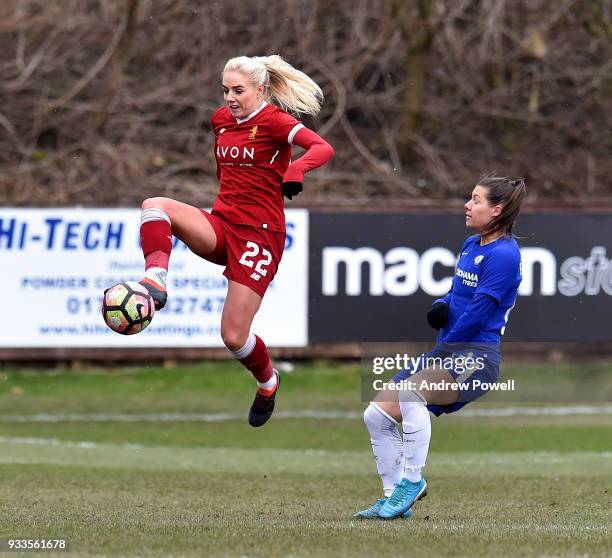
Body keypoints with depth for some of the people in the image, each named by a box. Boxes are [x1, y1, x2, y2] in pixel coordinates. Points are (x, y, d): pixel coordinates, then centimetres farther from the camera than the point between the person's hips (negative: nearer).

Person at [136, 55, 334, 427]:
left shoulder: (273, 120, -11)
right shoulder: (221, 120, 10)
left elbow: (323, 148, -28)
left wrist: (296, 170, -46)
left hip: (260, 234, -6)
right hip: (220, 225, 6)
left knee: (234, 337, -7)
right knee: (155, 205, -22)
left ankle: (267, 380, 24)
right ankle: (155, 282, -38)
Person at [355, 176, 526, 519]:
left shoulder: (503, 254, -13)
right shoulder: (471, 245, 15)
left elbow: (478, 313, -17)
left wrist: (442, 348, -8)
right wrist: (441, 308, 3)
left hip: (476, 357, -10)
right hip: (445, 352, 10)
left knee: (410, 391, -35)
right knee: (377, 414, 3)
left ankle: (412, 480, -24)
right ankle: (394, 497, 11)